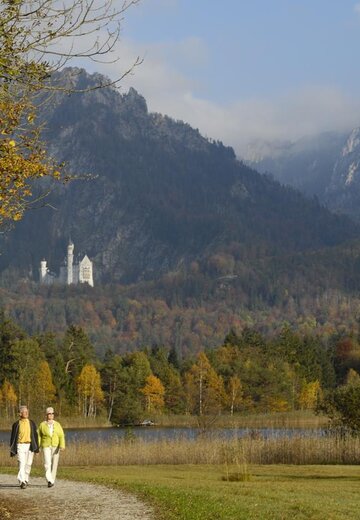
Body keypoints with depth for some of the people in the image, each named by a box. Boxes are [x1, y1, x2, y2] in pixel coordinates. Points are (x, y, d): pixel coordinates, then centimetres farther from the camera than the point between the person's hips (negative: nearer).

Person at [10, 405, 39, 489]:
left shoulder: (31, 423, 9)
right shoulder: (16, 424, 3)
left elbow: (35, 436, 11)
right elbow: (13, 437, 7)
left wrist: (37, 448, 4)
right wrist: (12, 450, 4)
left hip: (30, 446, 2)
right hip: (20, 445, -2)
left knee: (28, 464, 7)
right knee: (21, 463, -14)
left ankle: (26, 480, 23)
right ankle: (22, 481, -23)